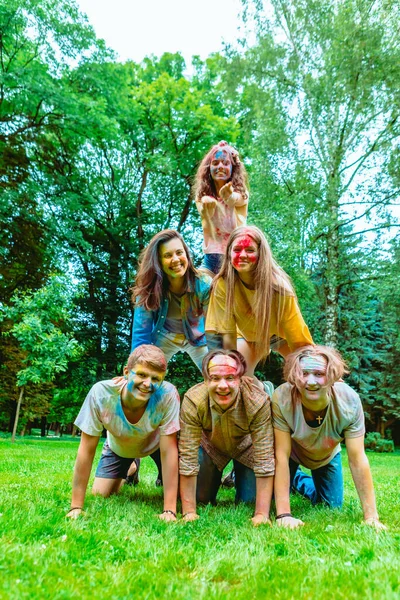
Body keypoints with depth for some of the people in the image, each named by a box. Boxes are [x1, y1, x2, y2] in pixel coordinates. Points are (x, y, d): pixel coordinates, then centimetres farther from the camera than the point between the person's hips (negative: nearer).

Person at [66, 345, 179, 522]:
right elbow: (87, 449, -28)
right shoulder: (101, 393, -38)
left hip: (155, 444, -1)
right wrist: (76, 507, -25)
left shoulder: (168, 395, -40)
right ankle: (130, 471, 30)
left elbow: (168, 450, -33)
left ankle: (164, 477, 26)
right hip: (118, 447, 1)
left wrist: (169, 510, -34)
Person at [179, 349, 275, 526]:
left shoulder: (258, 402, -37)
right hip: (210, 446, 1)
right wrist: (189, 513, -25)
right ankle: (214, 478, 28)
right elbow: (187, 458, -28)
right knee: (199, 498, -4)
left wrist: (261, 515, -30)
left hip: (246, 446, 0)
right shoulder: (193, 400, -35)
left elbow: (264, 460, -30)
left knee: (249, 502, -6)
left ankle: (239, 477, 27)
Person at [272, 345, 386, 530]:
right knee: (272, 499, -4)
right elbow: (281, 455, -34)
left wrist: (371, 517, -27)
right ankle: (289, 479, 31)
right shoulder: (282, 399, -40)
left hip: (327, 455, 2)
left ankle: (297, 480, 37)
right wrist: (284, 514, -34)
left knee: (333, 506, 8)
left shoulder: (349, 401, -36)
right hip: (291, 453, -1)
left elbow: (357, 460, -28)